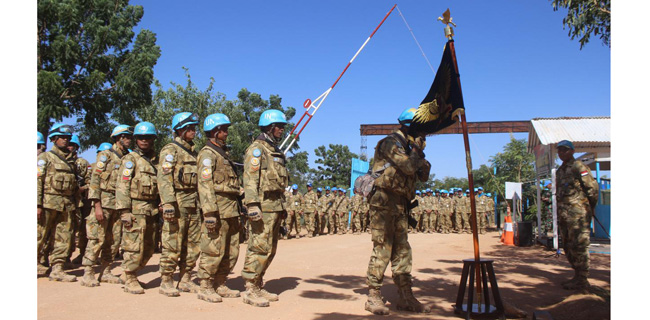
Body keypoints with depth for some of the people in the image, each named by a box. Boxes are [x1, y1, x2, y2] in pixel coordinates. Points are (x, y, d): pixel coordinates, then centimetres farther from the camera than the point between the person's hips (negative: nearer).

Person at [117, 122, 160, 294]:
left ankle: (132, 274, 26)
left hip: (151, 210, 7)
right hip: (135, 209, -6)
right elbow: (122, 186, -9)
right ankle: (130, 280, 8)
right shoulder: (130, 159, -2)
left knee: (148, 249, 11)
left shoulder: (156, 160, 16)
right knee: (134, 247, -5)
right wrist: (124, 211, -15)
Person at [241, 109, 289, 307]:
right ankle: (250, 290, -3)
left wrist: (283, 206, 22)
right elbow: (250, 179, -16)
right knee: (261, 247, -10)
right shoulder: (257, 149, -6)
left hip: (275, 207, 9)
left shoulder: (277, 152, 22)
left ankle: (258, 287, 19)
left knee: (270, 249, 11)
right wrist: (252, 205, -24)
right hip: (264, 207, -9)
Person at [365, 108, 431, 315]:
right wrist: (416, 148, -3)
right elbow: (409, 167, -19)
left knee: (402, 252, 10)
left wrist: (419, 153, 6)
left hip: (400, 206, 9)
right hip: (384, 203, -9)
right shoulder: (391, 143, -6)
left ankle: (405, 298, 16)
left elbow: (423, 176, 19)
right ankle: (373, 297, 0)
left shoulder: (407, 148, 21)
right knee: (382, 251, -8)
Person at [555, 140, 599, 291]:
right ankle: (578, 276, 23)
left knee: (579, 246, -7)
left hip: (578, 213, -9)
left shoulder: (578, 167, -7)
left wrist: (590, 208, -3)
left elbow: (593, 187, -9)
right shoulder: (560, 170, 19)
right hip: (564, 215, 9)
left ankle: (582, 280, -1)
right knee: (568, 247, 12)